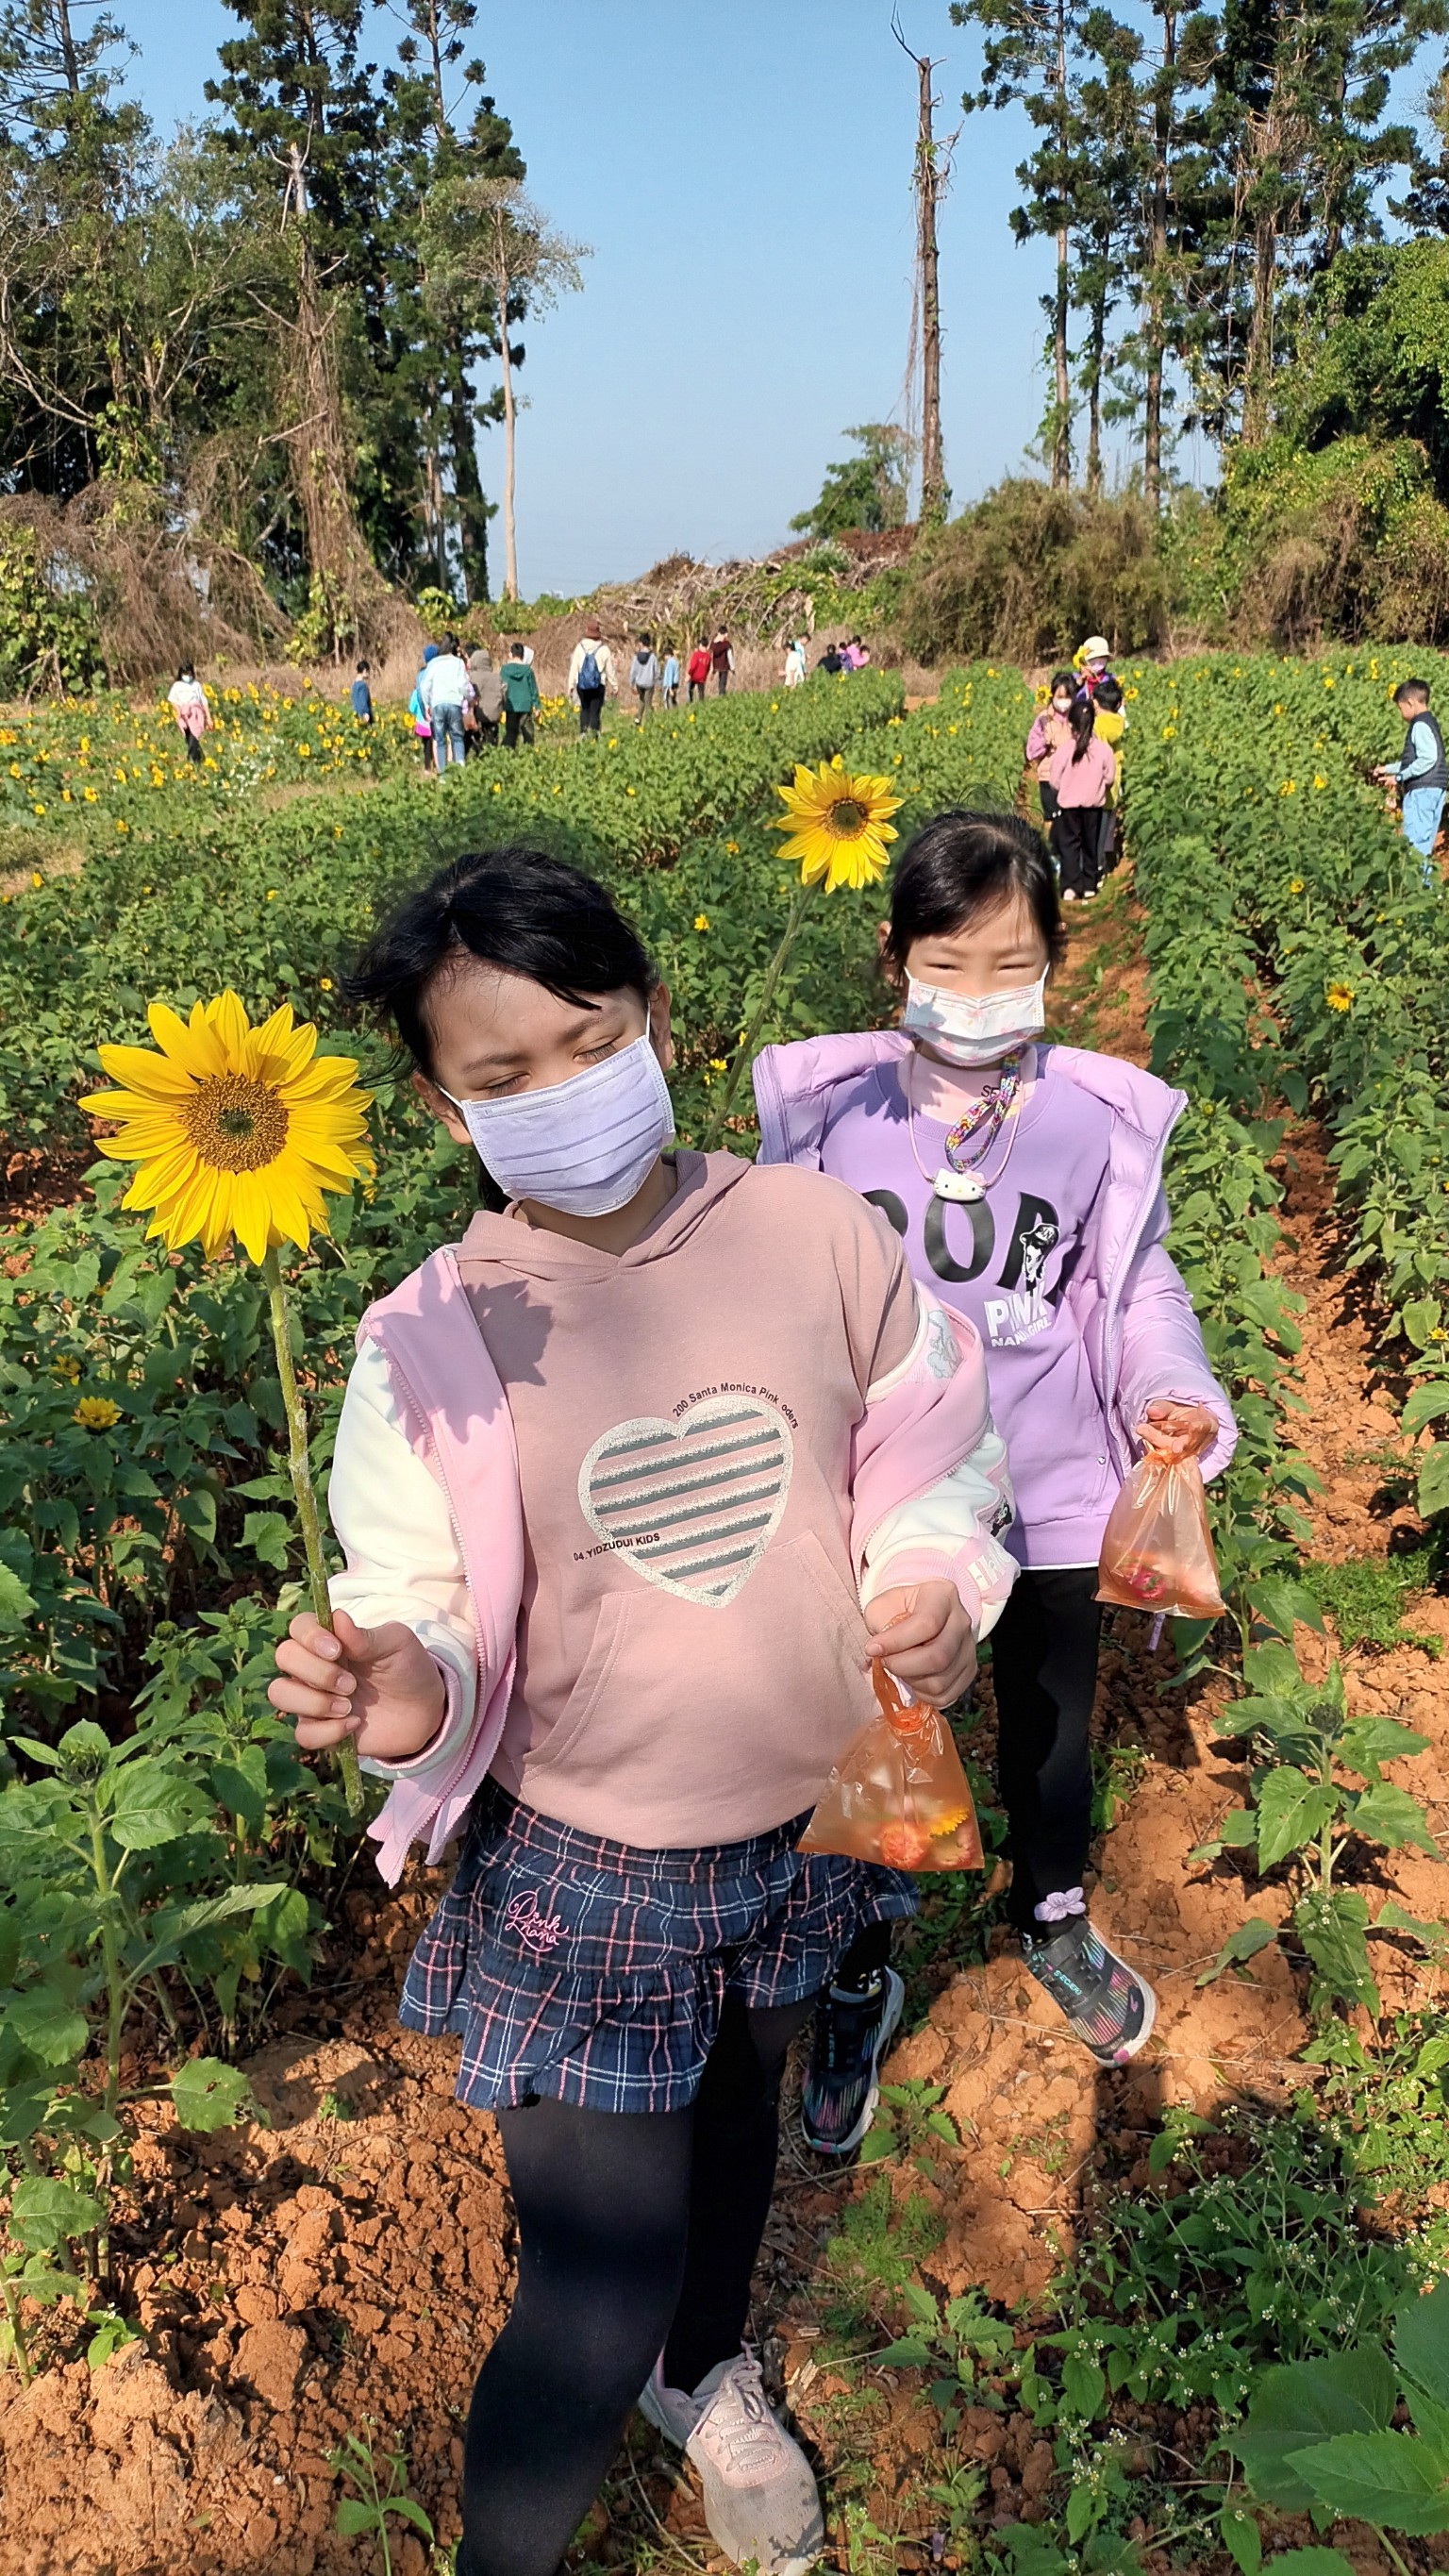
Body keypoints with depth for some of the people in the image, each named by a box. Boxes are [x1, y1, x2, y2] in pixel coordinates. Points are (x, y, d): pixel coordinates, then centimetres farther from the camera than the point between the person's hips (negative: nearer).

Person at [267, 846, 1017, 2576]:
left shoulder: (820, 1233, -15)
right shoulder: (432, 1343, -20)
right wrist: (408, 1693, -33)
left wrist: (931, 1584, -19)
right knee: (598, 2302, 4)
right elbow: (425, 1613, -11)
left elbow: (930, 1457, 0)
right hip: (586, 1870, -3)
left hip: (810, 1824, 4)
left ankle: (708, 2377, 65)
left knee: (735, 2105, 31)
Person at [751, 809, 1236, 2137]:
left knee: (1050, 1726, 24)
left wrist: (1174, 1394, -17)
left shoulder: (1098, 1117, -9)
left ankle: (1055, 1918, 55)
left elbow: (1138, 1285, 1)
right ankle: (860, 1980, 41)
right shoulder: (832, 1108, -10)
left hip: (1051, 1495, 1)